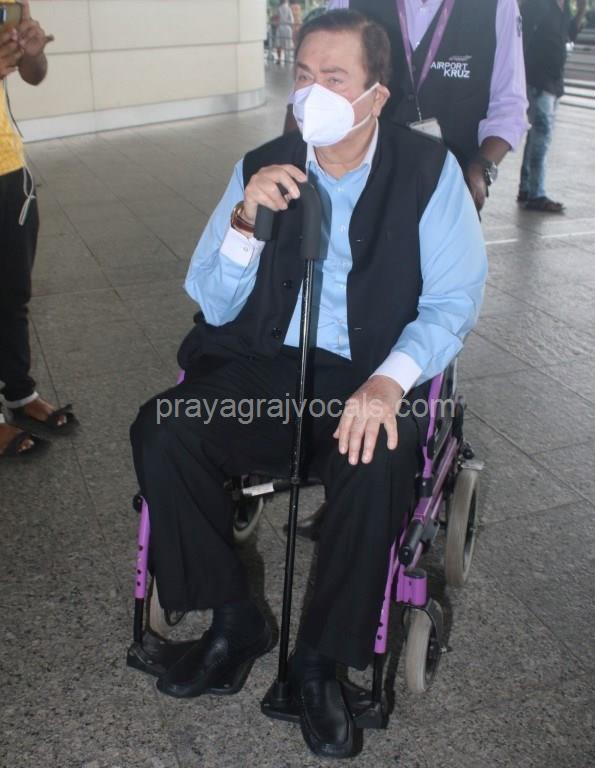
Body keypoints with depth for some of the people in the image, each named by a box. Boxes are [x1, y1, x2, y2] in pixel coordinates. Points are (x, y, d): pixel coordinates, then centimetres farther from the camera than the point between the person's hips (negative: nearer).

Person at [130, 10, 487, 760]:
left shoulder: (429, 170, -2)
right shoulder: (261, 167, 4)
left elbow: (454, 298, -6)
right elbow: (214, 307, 4)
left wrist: (389, 381, -24)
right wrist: (246, 219, -15)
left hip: (371, 378, -2)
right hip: (265, 367, 3)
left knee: (379, 466, -34)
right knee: (160, 432, -22)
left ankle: (321, 658, -7)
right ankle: (234, 621, 0)